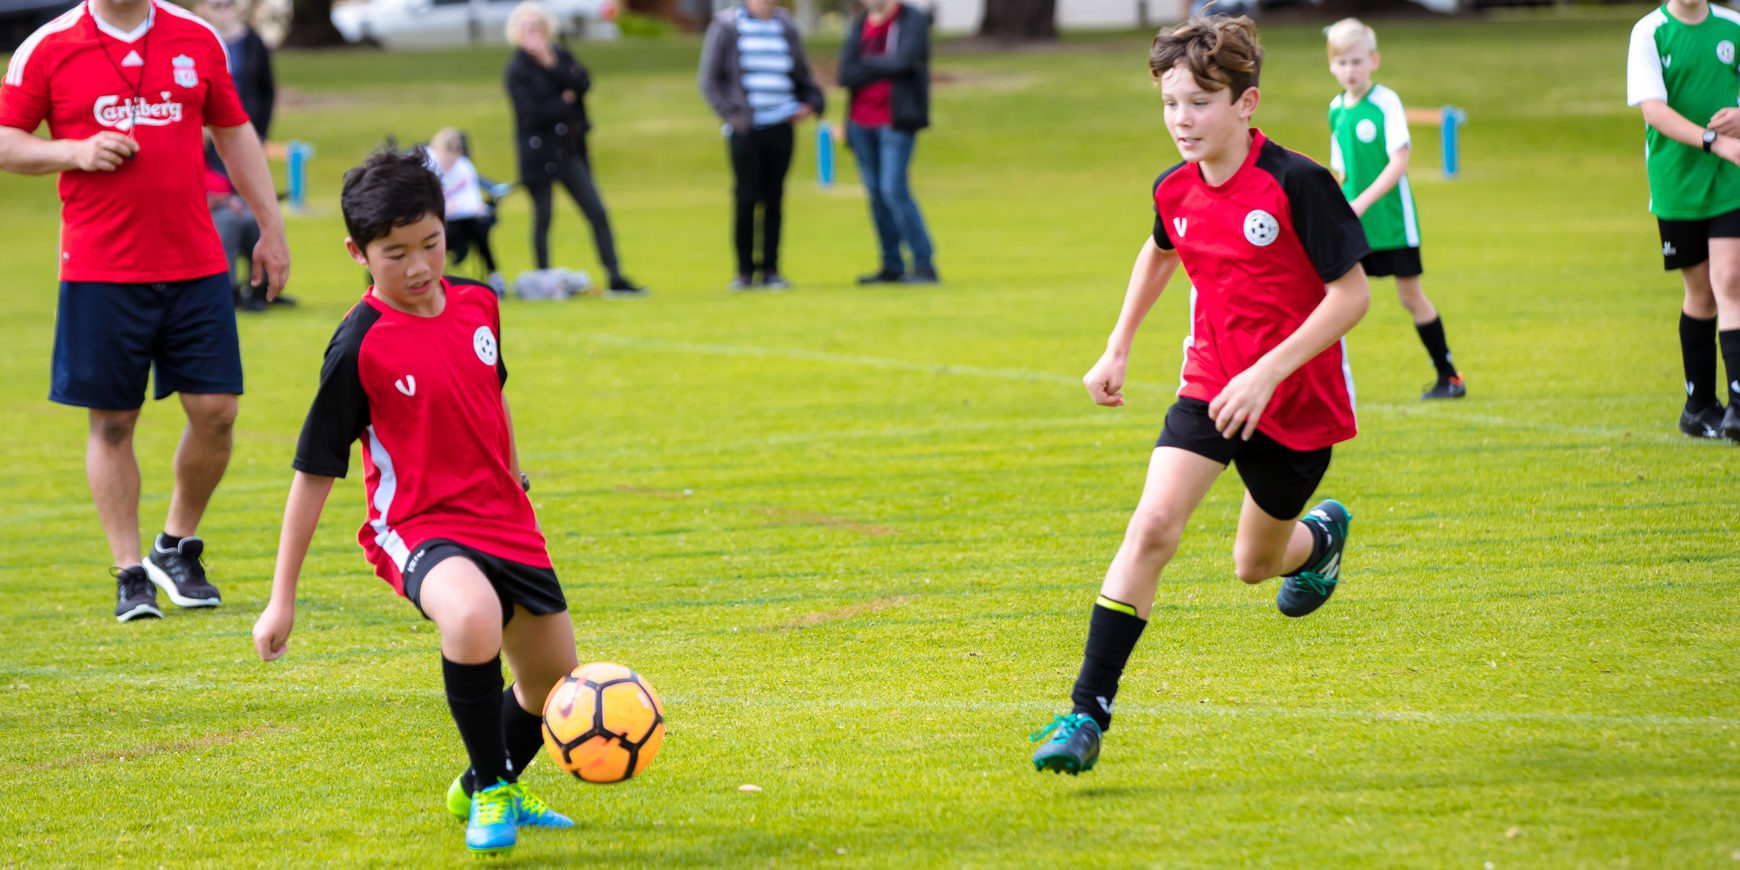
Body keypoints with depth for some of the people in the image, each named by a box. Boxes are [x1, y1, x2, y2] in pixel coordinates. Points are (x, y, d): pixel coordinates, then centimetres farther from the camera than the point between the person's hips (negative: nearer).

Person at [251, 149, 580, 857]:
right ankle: (492, 789, -15)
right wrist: (282, 599, -10)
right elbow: (313, 472, -11)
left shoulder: (477, 304, 1)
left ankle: (486, 790, 43)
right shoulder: (360, 347, -15)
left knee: (556, 684, 13)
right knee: (472, 618, -38)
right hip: (419, 527, -7)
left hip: (506, 522, 7)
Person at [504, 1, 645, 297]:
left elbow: (583, 83, -8)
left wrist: (551, 64, -17)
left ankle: (616, 279, 2)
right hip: (538, 153, -5)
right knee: (542, 218, 2)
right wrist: (565, 101, -7)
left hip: (569, 150, 5)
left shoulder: (560, 56, 8)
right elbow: (531, 113, -17)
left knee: (598, 213, 1)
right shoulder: (517, 69, -8)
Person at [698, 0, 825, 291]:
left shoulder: (786, 27, 11)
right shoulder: (726, 27, 1)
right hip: (745, 130, -3)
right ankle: (744, 270, 6)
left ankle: (771, 269, 10)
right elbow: (710, 80, 3)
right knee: (745, 199, -4)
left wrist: (812, 102, 3)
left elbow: (802, 75, 21)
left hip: (780, 128, 3)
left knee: (773, 199, 3)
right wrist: (731, 114, -8)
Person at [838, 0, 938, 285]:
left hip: (896, 120, -5)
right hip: (861, 120, 5)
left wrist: (867, 65, -6)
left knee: (894, 190, -14)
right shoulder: (858, 27, 10)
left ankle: (924, 264, -9)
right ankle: (892, 267, 14)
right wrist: (885, 67, -10)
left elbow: (903, 61, -19)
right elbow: (846, 76, -2)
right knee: (876, 194, 6)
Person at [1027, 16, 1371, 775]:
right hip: (1210, 385, 3)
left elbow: (1351, 294, -18)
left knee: (1256, 564, 14)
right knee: (1152, 525, -19)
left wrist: (1267, 373, -25)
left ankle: (1322, 533, 53)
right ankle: (1088, 712, -19)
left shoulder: (1297, 184, -21)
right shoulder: (1175, 192, -3)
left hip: (1298, 397, -3)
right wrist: (1117, 350, 20)